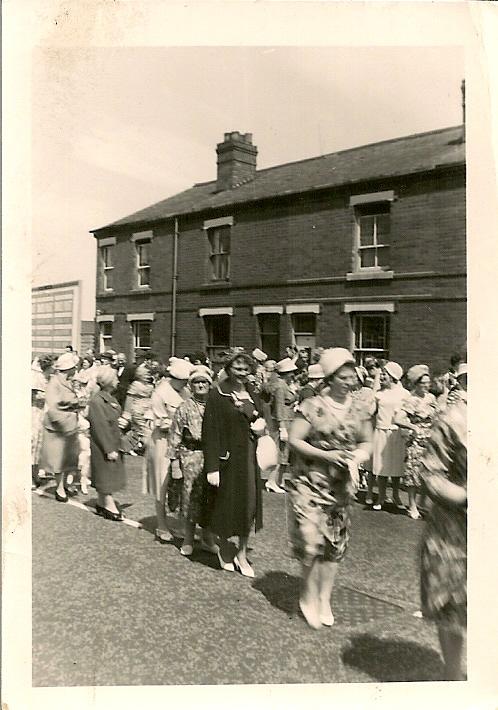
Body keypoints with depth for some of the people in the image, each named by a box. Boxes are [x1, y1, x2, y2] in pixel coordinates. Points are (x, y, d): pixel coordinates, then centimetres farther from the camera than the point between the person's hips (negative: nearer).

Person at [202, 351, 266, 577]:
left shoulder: (253, 394, 8)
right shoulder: (217, 394, -11)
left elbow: (260, 420, 22)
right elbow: (209, 431, -15)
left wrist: (261, 425, -3)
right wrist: (212, 467, -20)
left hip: (249, 458, 6)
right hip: (226, 458, -5)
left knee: (248, 505, 11)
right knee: (226, 505, 7)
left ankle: (242, 555, 28)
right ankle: (224, 550, 31)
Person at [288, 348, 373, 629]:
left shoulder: (359, 409, 3)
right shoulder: (313, 406, -10)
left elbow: (368, 442, 12)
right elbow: (294, 440, -10)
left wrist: (359, 455, -10)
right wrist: (326, 455, -19)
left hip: (342, 486, 4)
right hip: (311, 482, -4)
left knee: (335, 543, 10)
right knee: (311, 540, -7)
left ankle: (324, 599, 28)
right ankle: (309, 597, 17)